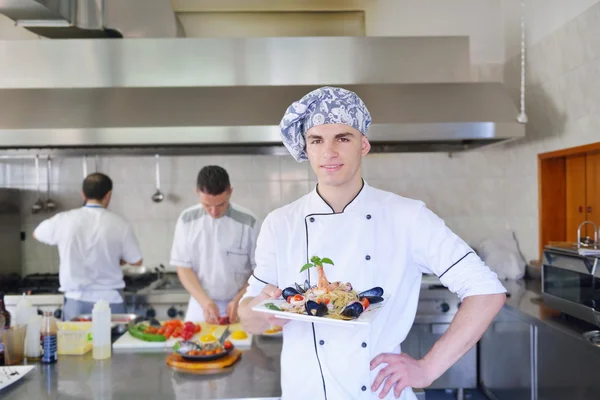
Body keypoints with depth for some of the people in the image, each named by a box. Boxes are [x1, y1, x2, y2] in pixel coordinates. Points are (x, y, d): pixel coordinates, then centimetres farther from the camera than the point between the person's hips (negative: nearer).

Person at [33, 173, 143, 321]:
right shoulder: (118, 224, -7)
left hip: (75, 302, 1)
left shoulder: (64, 220, -4)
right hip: (109, 301, -1)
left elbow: (37, 234, 17)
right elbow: (136, 261, 2)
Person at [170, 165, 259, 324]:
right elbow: (183, 266, -2)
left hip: (238, 307, -1)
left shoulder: (248, 222, -9)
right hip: (200, 306, 2)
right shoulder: (187, 220, -4)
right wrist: (205, 301, -13)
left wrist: (239, 300, -11)